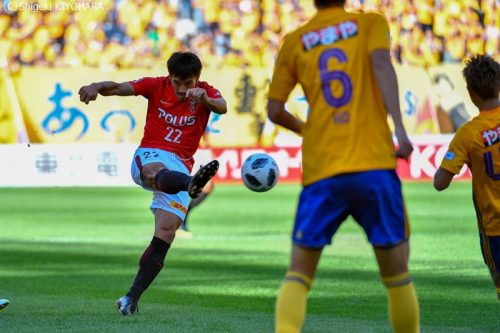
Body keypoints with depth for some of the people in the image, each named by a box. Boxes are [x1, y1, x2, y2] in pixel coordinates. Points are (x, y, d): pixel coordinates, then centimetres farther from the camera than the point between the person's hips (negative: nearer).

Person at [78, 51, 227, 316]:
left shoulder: (205, 92, 1)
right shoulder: (156, 86, 2)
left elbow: (222, 107, -22)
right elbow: (119, 88, -11)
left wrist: (204, 98, -45)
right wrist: (97, 87, -34)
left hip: (181, 168, 1)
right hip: (149, 155, -1)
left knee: (167, 230, -15)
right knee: (159, 172, -40)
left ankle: (132, 298, -11)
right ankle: (192, 184, -78)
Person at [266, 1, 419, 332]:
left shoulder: (294, 42, 14)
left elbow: (274, 111, 15)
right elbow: (381, 63, -10)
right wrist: (399, 127, -16)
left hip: (320, 170, 1)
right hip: (375, 164, -1)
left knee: (298, 274, 4)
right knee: (397, 273, 8)